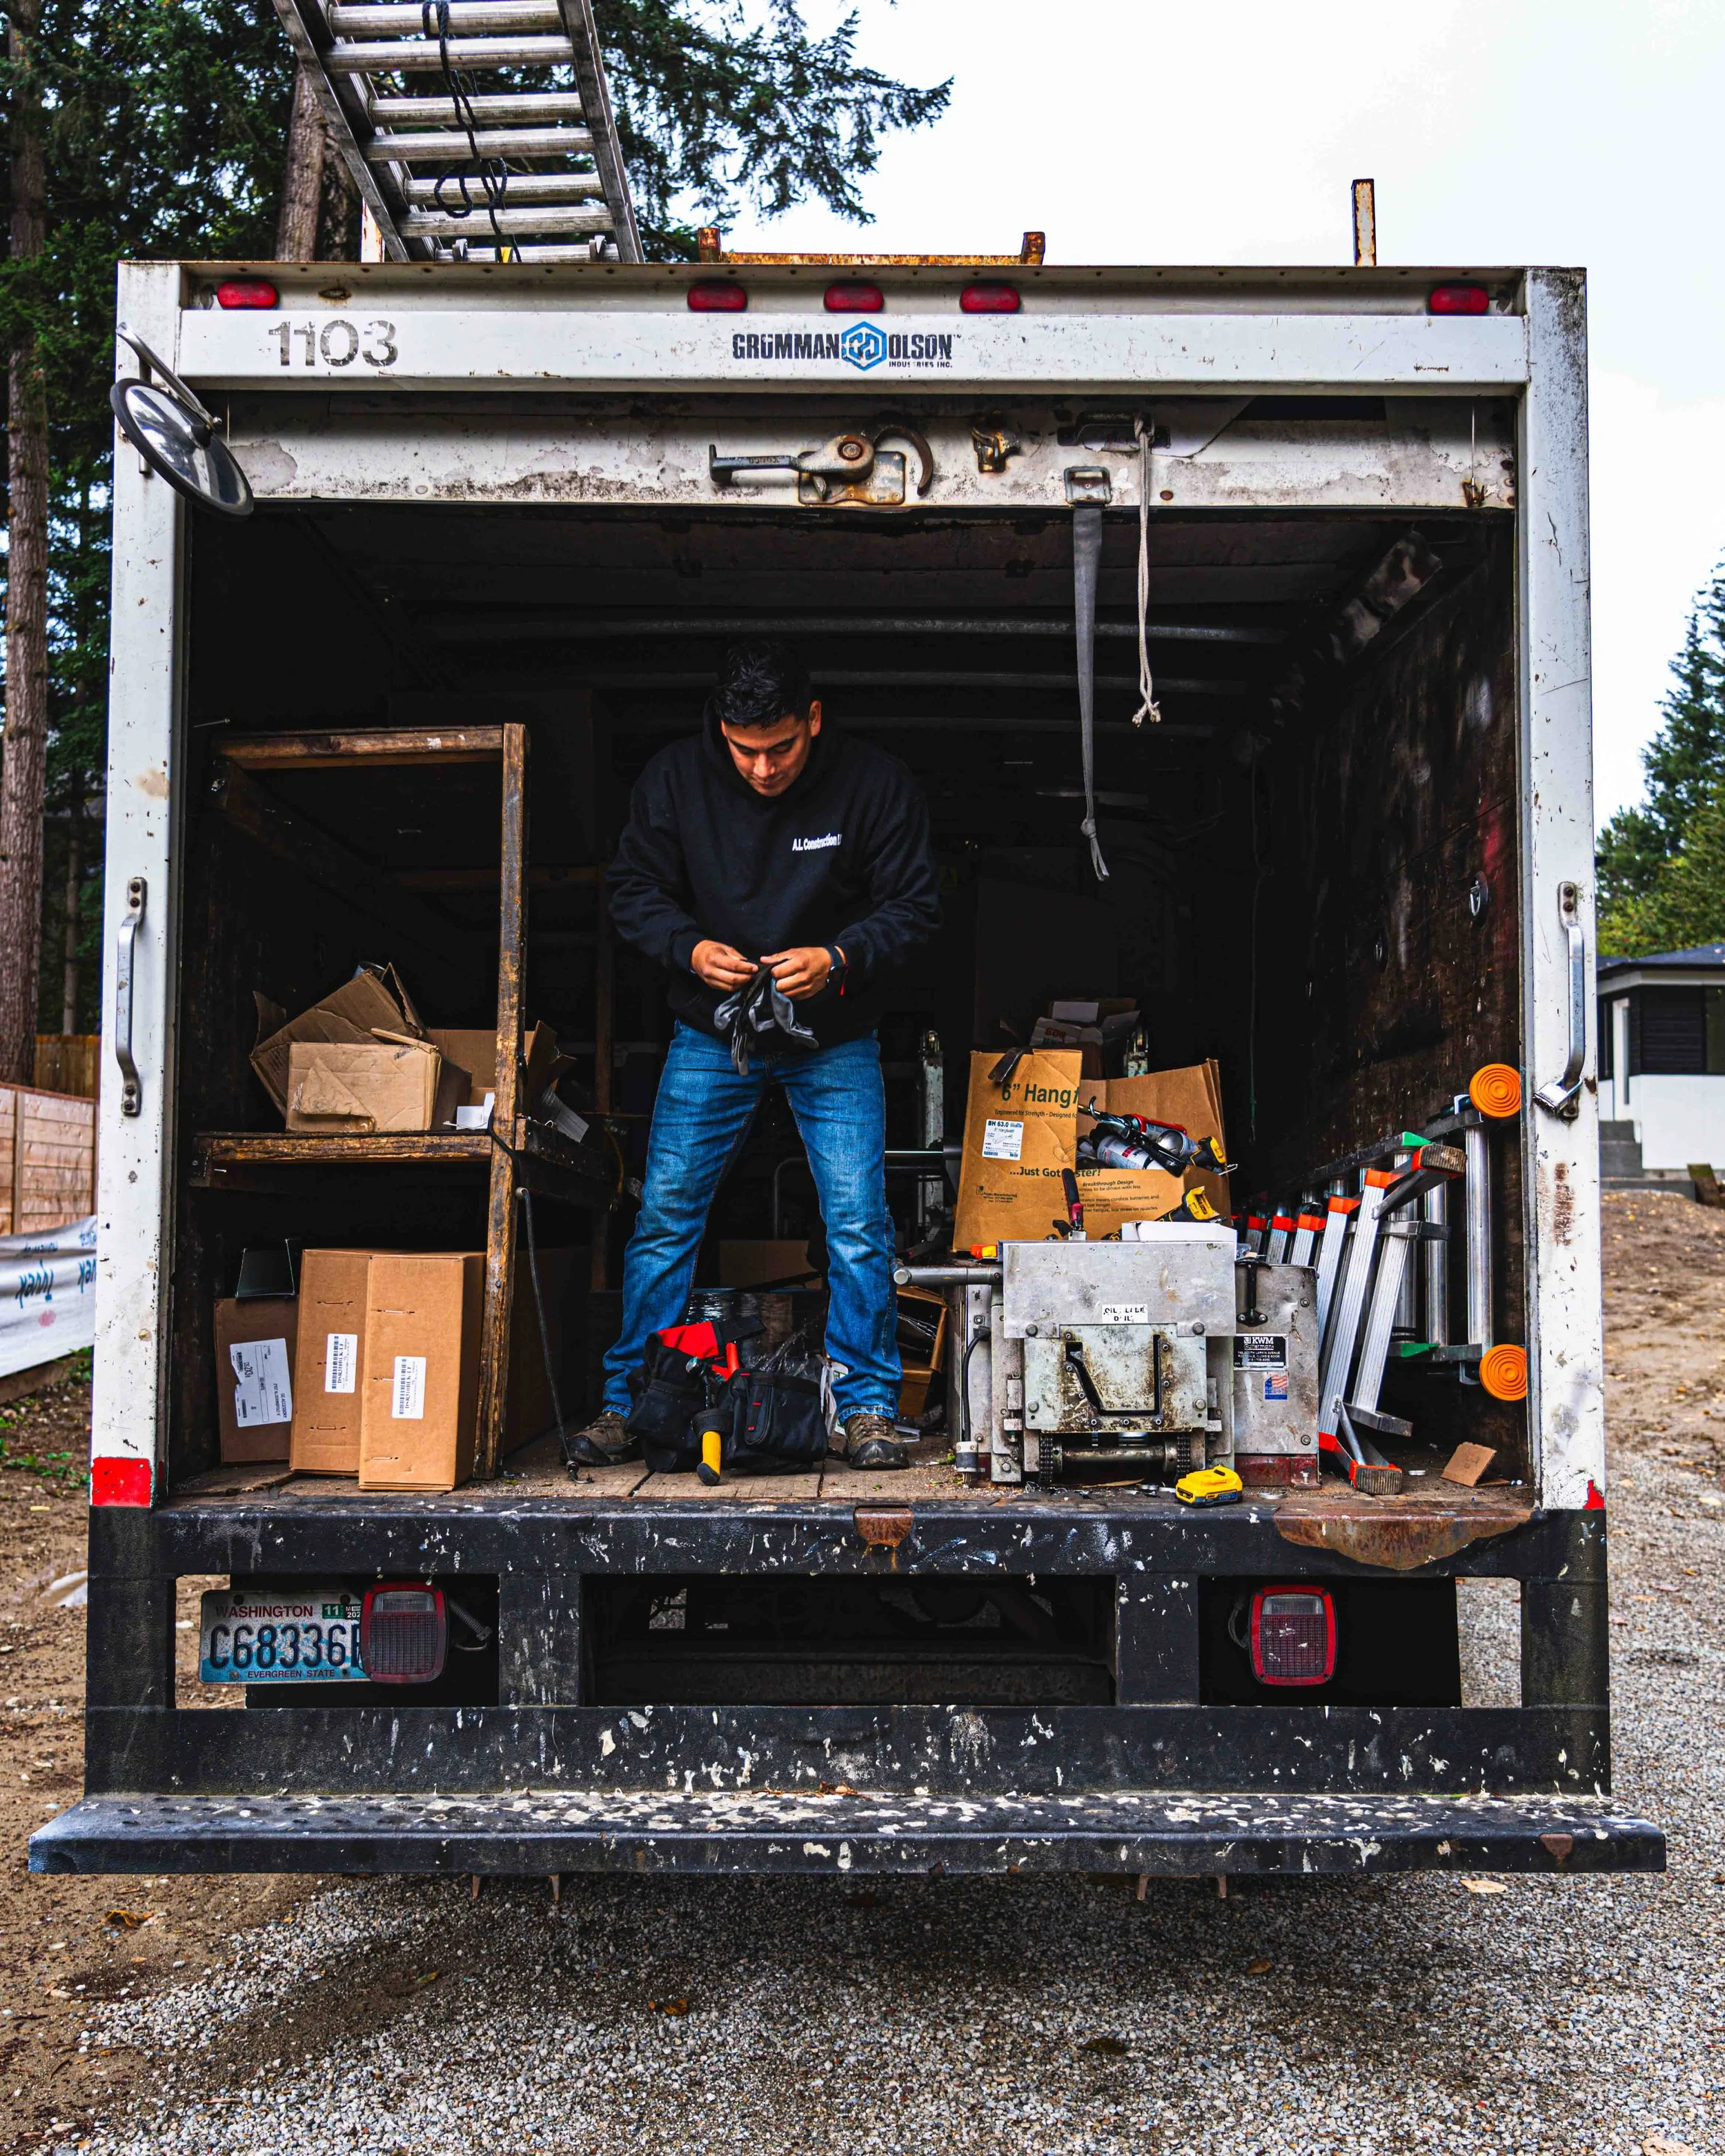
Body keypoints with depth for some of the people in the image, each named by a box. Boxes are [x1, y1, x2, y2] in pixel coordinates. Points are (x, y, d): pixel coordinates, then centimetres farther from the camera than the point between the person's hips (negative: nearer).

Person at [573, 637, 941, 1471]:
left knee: (858, 1226, -6)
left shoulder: (875, 783, -15)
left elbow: (914, 904, -8)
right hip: (711, 1033, 1)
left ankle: (867, 1407, 8)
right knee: (663, 1216, 1)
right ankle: (627, 1403, 14)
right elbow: (634, 890, -1)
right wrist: (690, 947, -21)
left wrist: (838, 958, -25)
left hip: (833, 1037, -1)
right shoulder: (675, 777, -10)